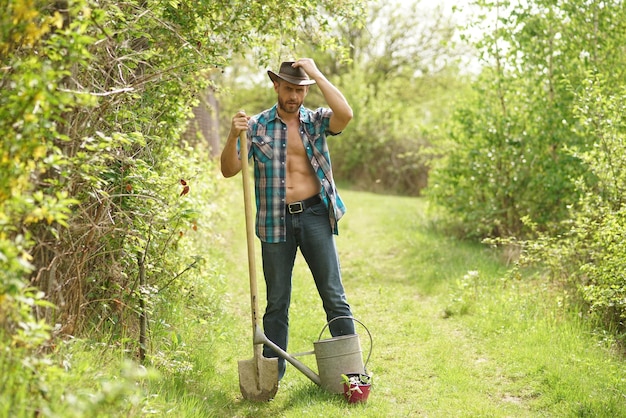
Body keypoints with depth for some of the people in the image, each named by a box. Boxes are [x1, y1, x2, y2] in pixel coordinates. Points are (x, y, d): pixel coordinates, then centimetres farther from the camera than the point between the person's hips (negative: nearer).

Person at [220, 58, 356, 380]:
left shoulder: (316, 121, 4)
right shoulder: (257, 126, 5)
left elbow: (345, 114, -18)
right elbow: (229, 170, -1)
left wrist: (316, 74, -12)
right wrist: (234, 136, -19)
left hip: (315, 216, 0)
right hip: (275, 221, 1)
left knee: (334, 295, 1)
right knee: (276, 302, 8)